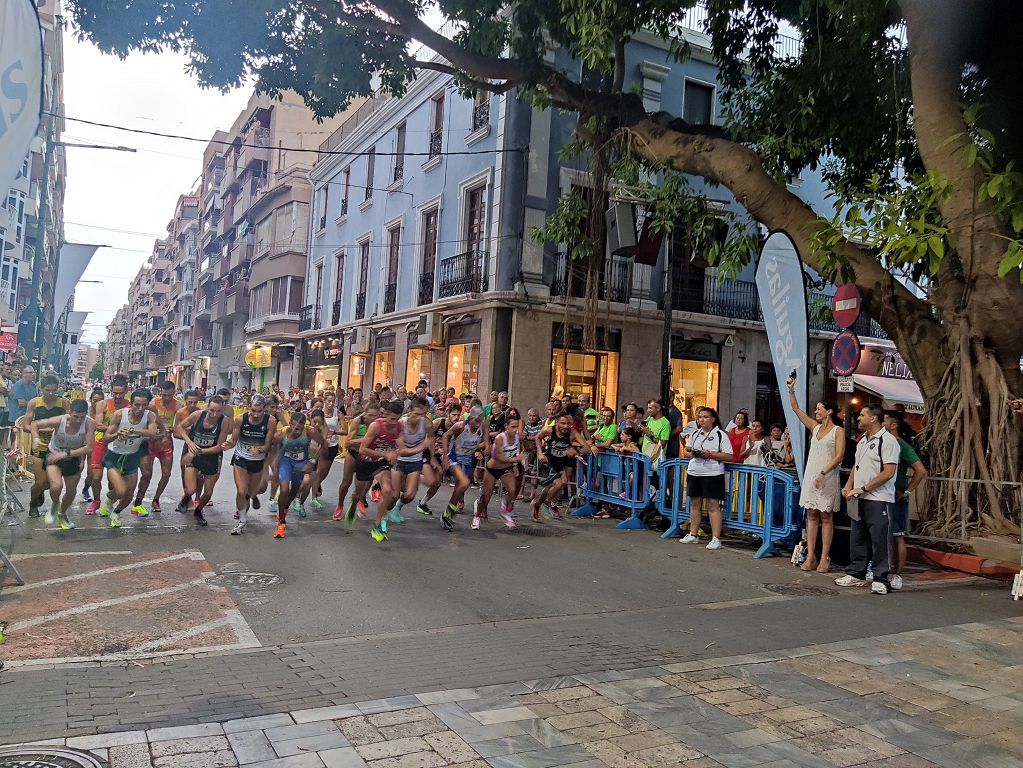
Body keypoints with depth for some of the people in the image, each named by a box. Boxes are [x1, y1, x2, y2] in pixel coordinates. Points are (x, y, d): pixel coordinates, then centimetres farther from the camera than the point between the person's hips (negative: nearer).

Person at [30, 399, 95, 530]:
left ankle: (62, 515, 48)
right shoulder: (59, 421, -29)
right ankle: (55, 505, 10)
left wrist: (66, 453, -37)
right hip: (54, 456, -2)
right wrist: (35, 439, -30)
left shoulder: (89, 423, -30)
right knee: (57, 486, -26)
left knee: (71, 492, 16)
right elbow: (35, 424, -12)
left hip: (73, 459, 2)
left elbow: (89, 448, -32)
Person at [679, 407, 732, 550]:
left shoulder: (720, 435, -4)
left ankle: (716, 539, -4)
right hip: (693, 472, 6)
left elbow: (729, 456, -9)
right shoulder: (695, 434, 14)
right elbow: (686, 451, 17)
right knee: (694, 504, 12)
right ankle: (693, 535, 22)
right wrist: (693, 454, -6)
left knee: (712, 506, -7)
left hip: (712, 474, -6)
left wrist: (710, 454, -17)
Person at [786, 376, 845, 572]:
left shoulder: (838, 431, -4)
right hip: (811, 475, 6)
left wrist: (823, 473, -20)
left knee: (826, 517, 0)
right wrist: (791, 390, 4)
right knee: (811, 515, 4)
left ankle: (825, 558, 3)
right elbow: (796, 409, 14)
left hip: (828, 478, -6)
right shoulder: (815, 427, 13)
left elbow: (839, 456, -12)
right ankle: (810, 556, 6)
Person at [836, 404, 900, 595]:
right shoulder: (862, 441, 17)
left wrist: (863, 489, -16)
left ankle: (881, 579, 3)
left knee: (880, 540, -4)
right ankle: (856, 574, 23)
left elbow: (889, 472, -17)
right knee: (857, 538, 13)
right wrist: (849, 485, 8)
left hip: (878, 499, -9)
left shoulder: (887, 440, -11)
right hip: (859, 499, 9)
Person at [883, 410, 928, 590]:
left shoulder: (902, 446, -10)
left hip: (896, 499, -7)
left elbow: (921, 471, -16)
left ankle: (897, 575, 5)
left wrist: (906, 492, -14)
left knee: (897, 537, 0)